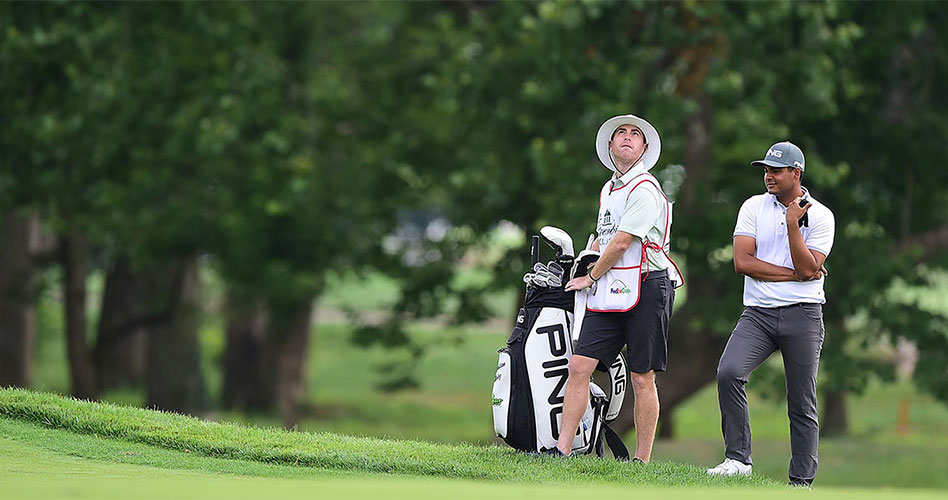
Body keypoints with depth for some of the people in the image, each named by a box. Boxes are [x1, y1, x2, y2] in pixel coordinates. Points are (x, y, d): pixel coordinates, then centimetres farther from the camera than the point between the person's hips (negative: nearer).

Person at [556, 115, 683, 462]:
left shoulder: (644, 189, -8)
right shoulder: (608, 190, 20)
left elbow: (622, 242, -12)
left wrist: (591, 277, -1)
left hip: (646, 288, -8)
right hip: (610, 294, 8)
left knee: (642, 378, -3)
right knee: (579, 365, -3)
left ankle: (642, 460, 1)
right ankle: (561, 450, -4)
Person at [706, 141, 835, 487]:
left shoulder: (820, 216, 1)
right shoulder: (754, 207, 8)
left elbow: (808, 269, -10)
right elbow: (742, 262, -3)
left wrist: (792, 225, -16)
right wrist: (793, 274, -7)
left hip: (803, 315, -2)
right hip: (758, 313, 2)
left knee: (802, 404, 0)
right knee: (728, 372, -23)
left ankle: (801, 481, 7)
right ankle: (738, 458, -16)